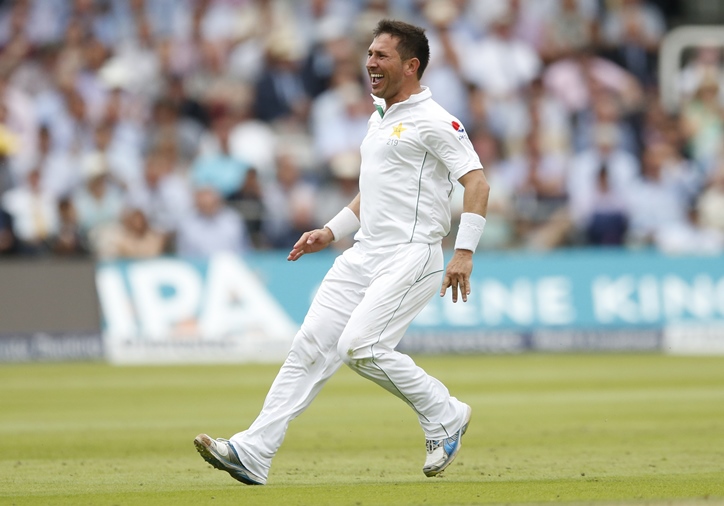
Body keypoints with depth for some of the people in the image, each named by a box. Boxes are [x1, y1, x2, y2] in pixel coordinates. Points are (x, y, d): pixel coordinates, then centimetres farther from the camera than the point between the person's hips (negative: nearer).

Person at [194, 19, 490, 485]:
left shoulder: (432, 121, -7)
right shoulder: (379, 120, 21)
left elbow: (476, 180, -15)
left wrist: (464, 252, -23)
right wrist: (330, 233, 19)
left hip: (411, 256, -8)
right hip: (364, 255, 8)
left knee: (360, 346, -21)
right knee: (311, 345, -3)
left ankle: (445, 416, 0)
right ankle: (254, 454, -7)